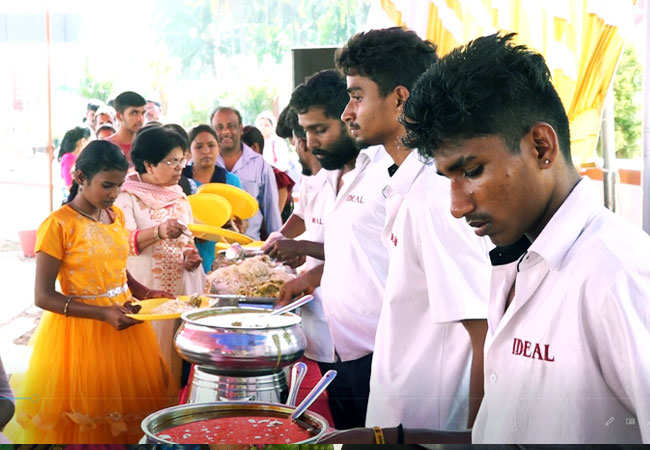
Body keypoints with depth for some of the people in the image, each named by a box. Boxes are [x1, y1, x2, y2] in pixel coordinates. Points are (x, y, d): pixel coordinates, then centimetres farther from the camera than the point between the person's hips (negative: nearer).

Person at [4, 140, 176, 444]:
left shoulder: (116, 216, 6)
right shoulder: (58, 225, -13)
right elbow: (43, 297, -15)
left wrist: (145, 293, -2)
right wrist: (103, 313, -22)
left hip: (123, 321, 6)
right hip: (80, 329, -6)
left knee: (124, 410, 10)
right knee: (85, 423, 3)